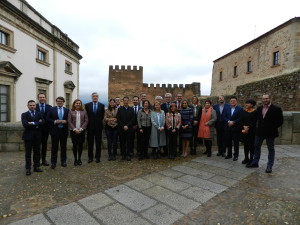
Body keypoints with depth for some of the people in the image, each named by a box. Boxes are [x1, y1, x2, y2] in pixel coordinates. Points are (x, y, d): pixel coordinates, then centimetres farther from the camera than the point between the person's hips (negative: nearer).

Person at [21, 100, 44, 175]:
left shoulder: (39, 114, 10)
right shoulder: (24, 114, 2)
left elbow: (42, 122, -7)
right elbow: (25, 124, -14)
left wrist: (33, 123, -14)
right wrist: (37, 124, -14)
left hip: (37, 135, 3)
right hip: (28, 135, -2)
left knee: (37, 152, 8)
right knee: (28, 153, 3)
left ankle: (36, 167, 18)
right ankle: (28, 169, 12)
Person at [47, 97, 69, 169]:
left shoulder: (67, 110, 7)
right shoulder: (52, 109, 4)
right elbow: (48, 119, 0)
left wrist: (65, 121, -13)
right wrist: (55, 121, -15)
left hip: (64, 131, 1)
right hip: (55, 131, -1)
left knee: (63, 147, 9)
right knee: (54, 147, 4)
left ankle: (63, 161, 23)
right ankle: (53, 162, 15)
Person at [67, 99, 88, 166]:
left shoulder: (84, 111, 4)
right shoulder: (71, 111, 3)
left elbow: (86, 121, 1)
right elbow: (69, 121, -1)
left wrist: (81, 129, -8)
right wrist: (75, 129, -10)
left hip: (82, 131, 1)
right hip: (73, 131, 0)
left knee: (81, 145, 3)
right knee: (75, 145, 1)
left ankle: (79, 158, 18)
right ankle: (75, 159, 14)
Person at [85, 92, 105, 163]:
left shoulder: (102, 105, 3)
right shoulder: (87, 105, 3)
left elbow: (102, 116, 7)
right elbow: (86, 115, 7)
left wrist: (98, 121, 5)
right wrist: (89, 122, 4)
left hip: (98, 126, 0)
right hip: (90, 126, 0)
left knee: (98, 142, 6)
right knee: (90, 142, 7)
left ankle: (98, 157, 16)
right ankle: (90, 157, 17)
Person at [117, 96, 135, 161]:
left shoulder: (131, 109, 7)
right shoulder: (119, 109, 6)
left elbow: (133, 119, 1)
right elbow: (118, 119, 0)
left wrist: (127, 126, -9)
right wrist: (123, 126, -9)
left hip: (129, 128, 0)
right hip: (121, 128, 0)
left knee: (129, 142, 1)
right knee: (122, 142, 4)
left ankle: (128, 155, 8)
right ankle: (123, 155, 12)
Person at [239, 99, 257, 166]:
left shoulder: (255, 112, -7)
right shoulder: (243, 111, 8)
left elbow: (254, 122, -12)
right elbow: (241, 120, 1)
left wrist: (248, 128, -16)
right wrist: (244, 127, -14)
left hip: (251, 131, -5)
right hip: (244, 131, 5)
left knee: (251, 145, 2)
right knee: (245, 144, 11)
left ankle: (251, 159, 12)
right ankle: (246, 158, 22)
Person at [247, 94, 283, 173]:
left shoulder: (276, 109, -9)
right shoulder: (259, 108, 6)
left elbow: (280, 121, -7)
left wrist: (272, 128, -9)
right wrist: (258, 127, 9)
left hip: (270, 133, -5)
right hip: (260, 132, 5)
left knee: (271, 149, 7)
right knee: (256, 147, 11)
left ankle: (269, 166, 17)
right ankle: (255, 162, 24)